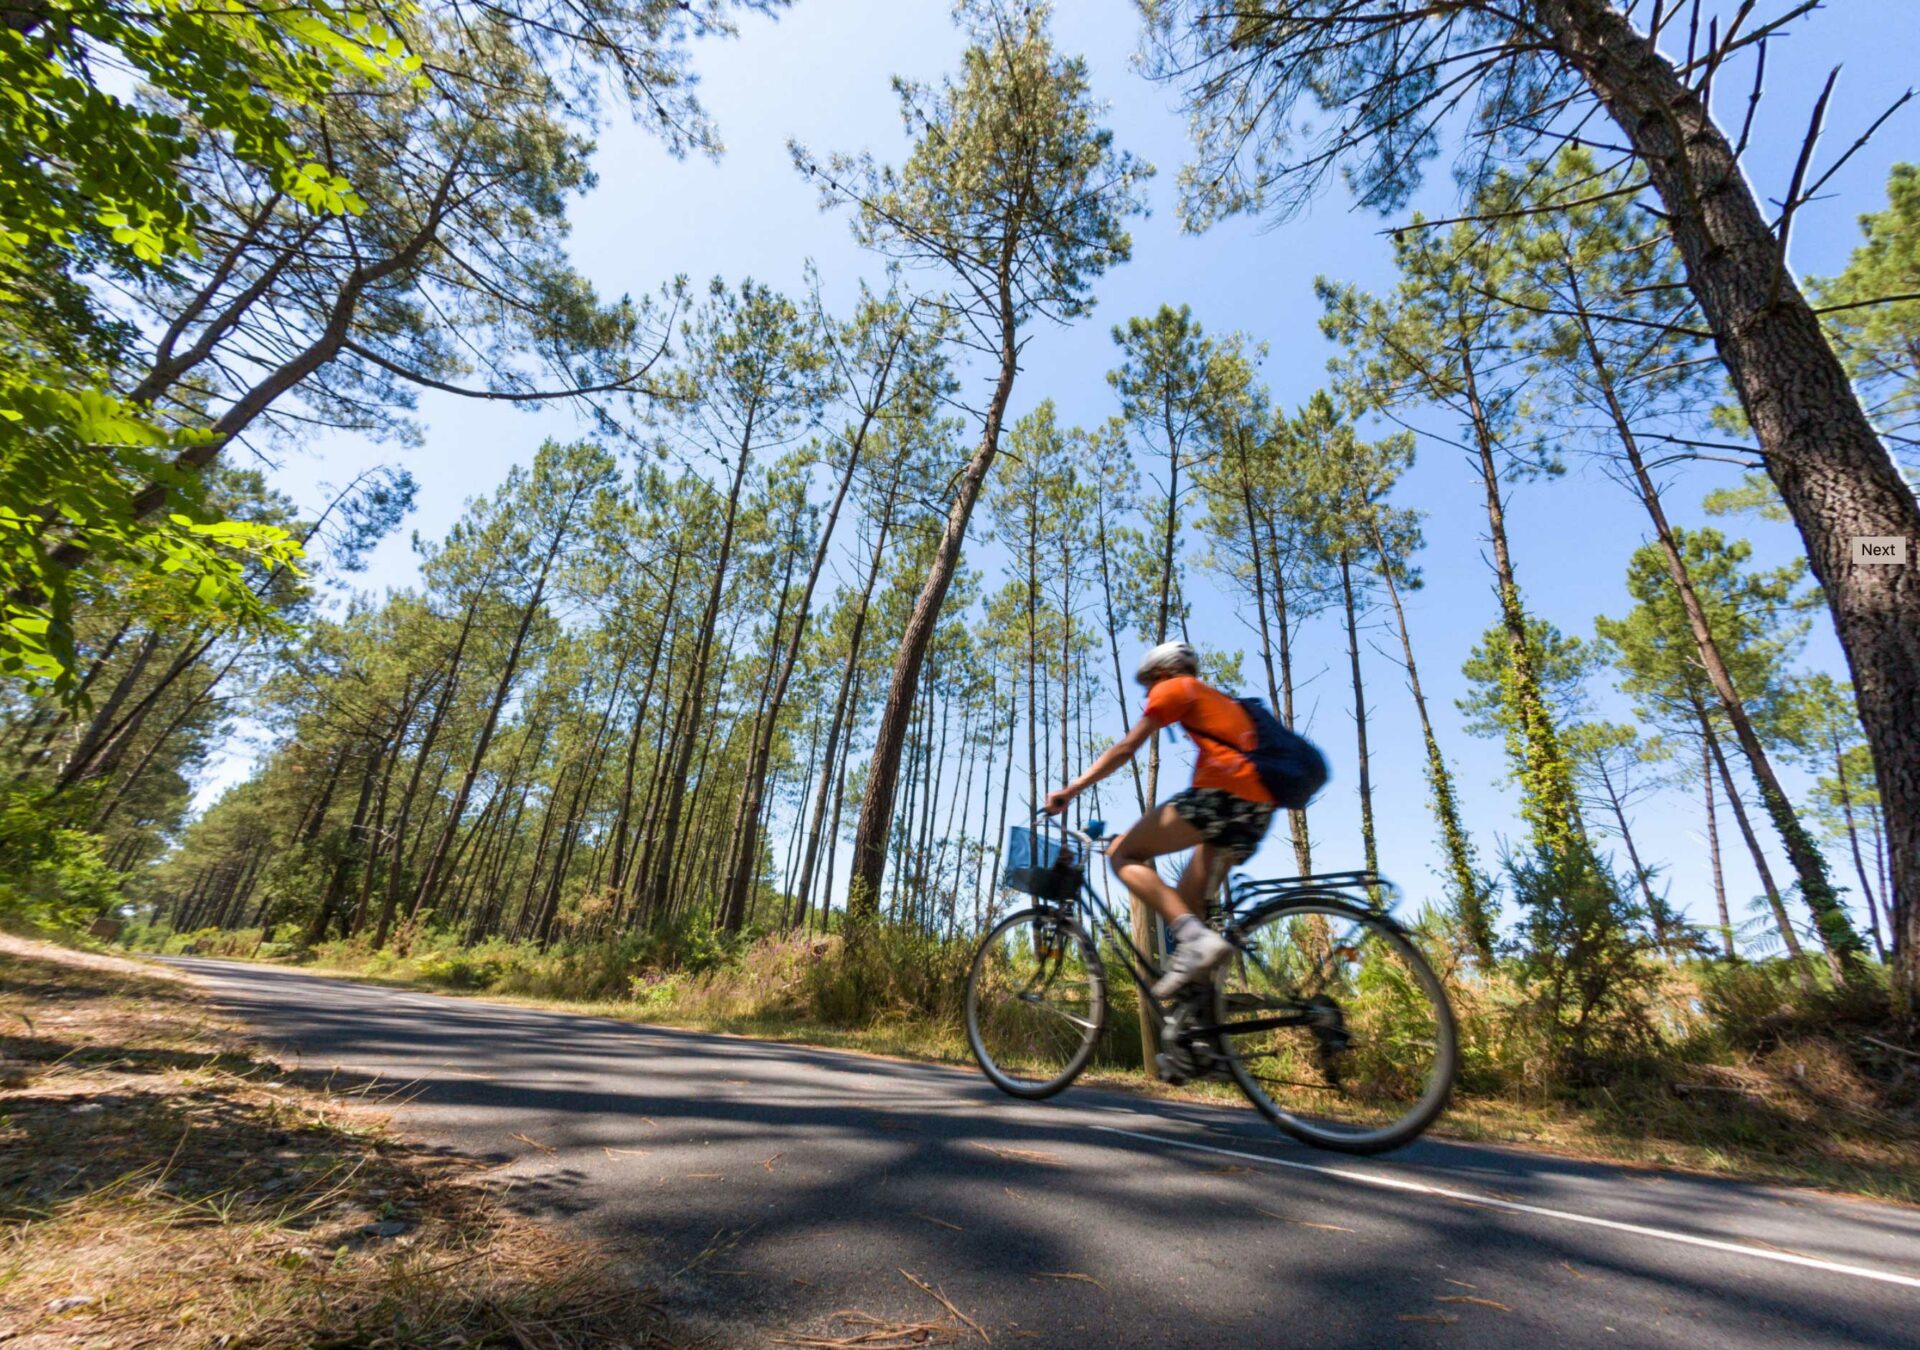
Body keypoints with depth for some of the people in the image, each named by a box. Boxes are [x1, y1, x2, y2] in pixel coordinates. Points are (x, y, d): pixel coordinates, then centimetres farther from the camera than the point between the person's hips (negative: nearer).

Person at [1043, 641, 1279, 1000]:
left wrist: (1070, 790, -2)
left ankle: (1196, 939, -20)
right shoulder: (1223, 701, 34)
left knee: (1122, 854, -3)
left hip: (1222, 792, -9)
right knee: (1184, 902, 17)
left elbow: (1125, 748, 0)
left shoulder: (1173, 688, 10)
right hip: (1259, 808, 9)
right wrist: (1234, 840, 42)